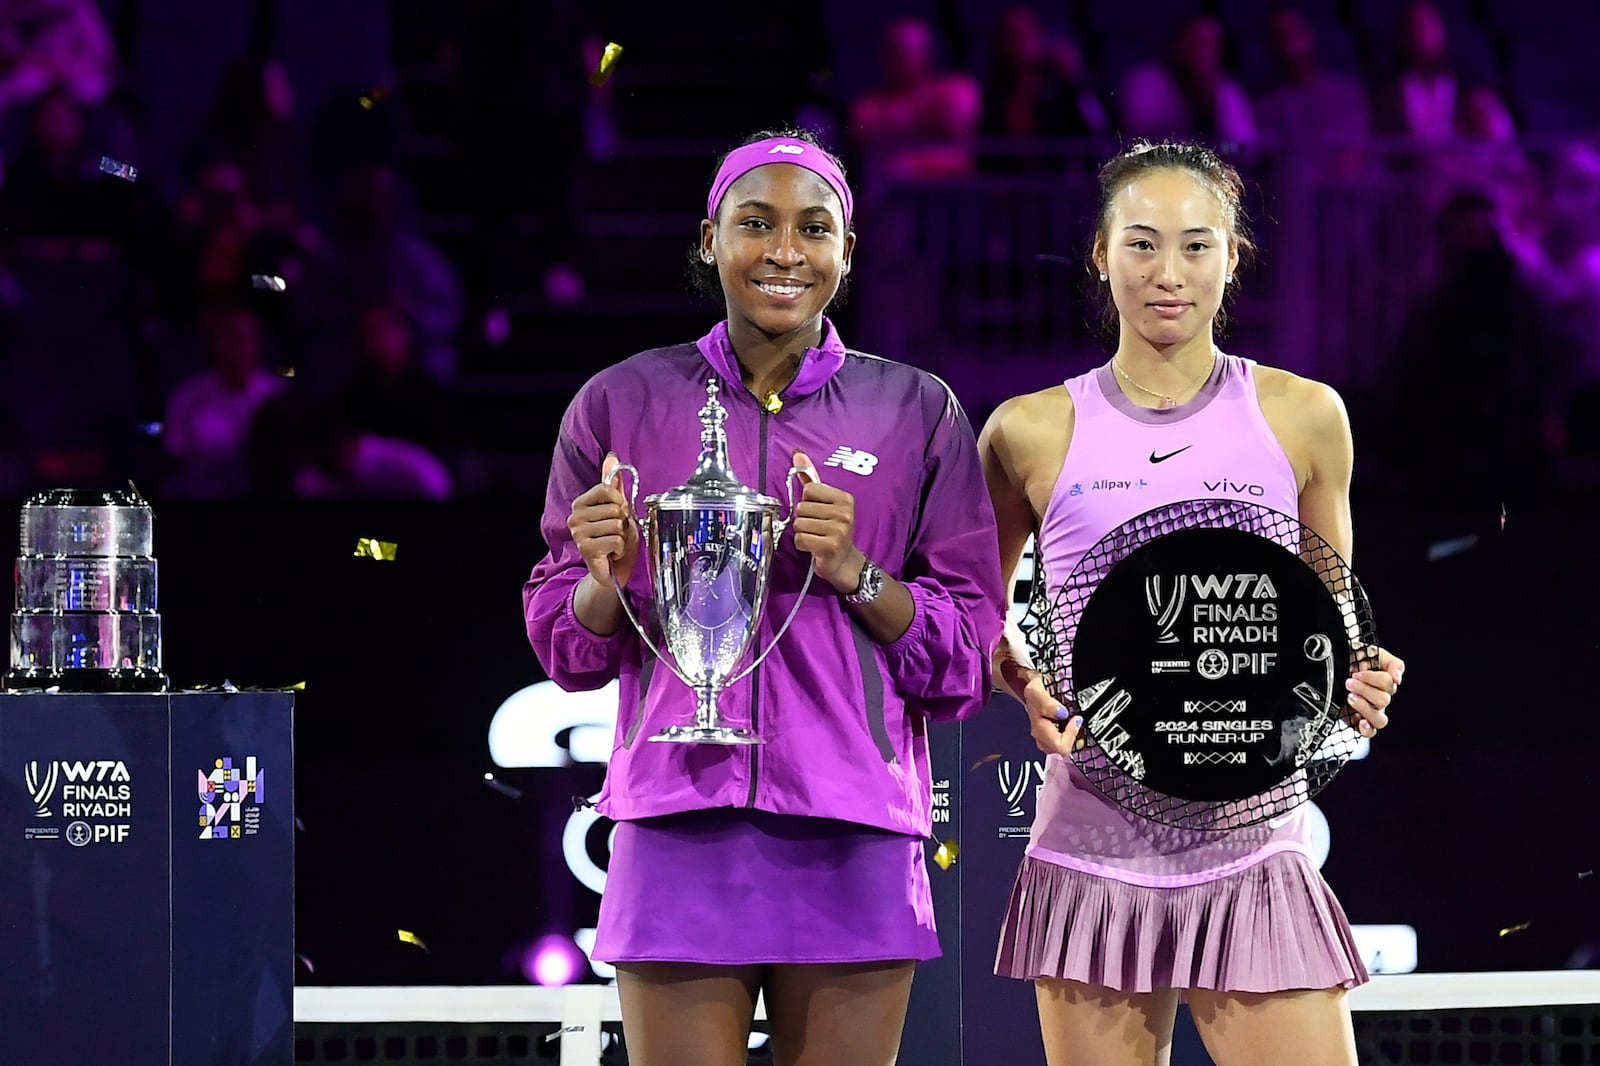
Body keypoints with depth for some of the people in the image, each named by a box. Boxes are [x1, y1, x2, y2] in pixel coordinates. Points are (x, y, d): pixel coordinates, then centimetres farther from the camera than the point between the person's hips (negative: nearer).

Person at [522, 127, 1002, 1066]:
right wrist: (606, 579, -9)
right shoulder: (622, 405, 9)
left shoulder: (919, 414, 8)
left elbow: (970, 661, 6)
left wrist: (855, 573, -10)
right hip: (681, 834, 0)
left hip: (854, 840, 0)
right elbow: (567, 650, 12)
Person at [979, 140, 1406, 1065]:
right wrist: (1028, 687, -2)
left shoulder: (1302, 417, 6)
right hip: (1092, 848, 0)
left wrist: (1356, 685, -4)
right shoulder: (1033, 433, 4)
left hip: (1252, 853, 0)